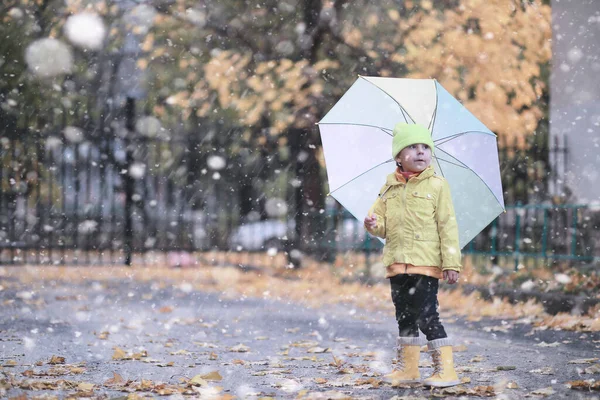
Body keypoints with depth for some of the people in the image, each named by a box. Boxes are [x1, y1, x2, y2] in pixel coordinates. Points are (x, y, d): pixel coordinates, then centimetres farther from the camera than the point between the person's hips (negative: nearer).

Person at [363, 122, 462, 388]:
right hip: (397, 264, 5)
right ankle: (407, 368, 21)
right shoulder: (390, 187, 10)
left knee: (426, 316, -9)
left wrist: (451, 263, -10)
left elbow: (448, 226, -4)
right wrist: (373, 224, -11)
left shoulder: (437, 186, -2)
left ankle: (446, 370, -2)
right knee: (404, 317, 12)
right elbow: (383, 223, 15)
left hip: (426, 264, -5)